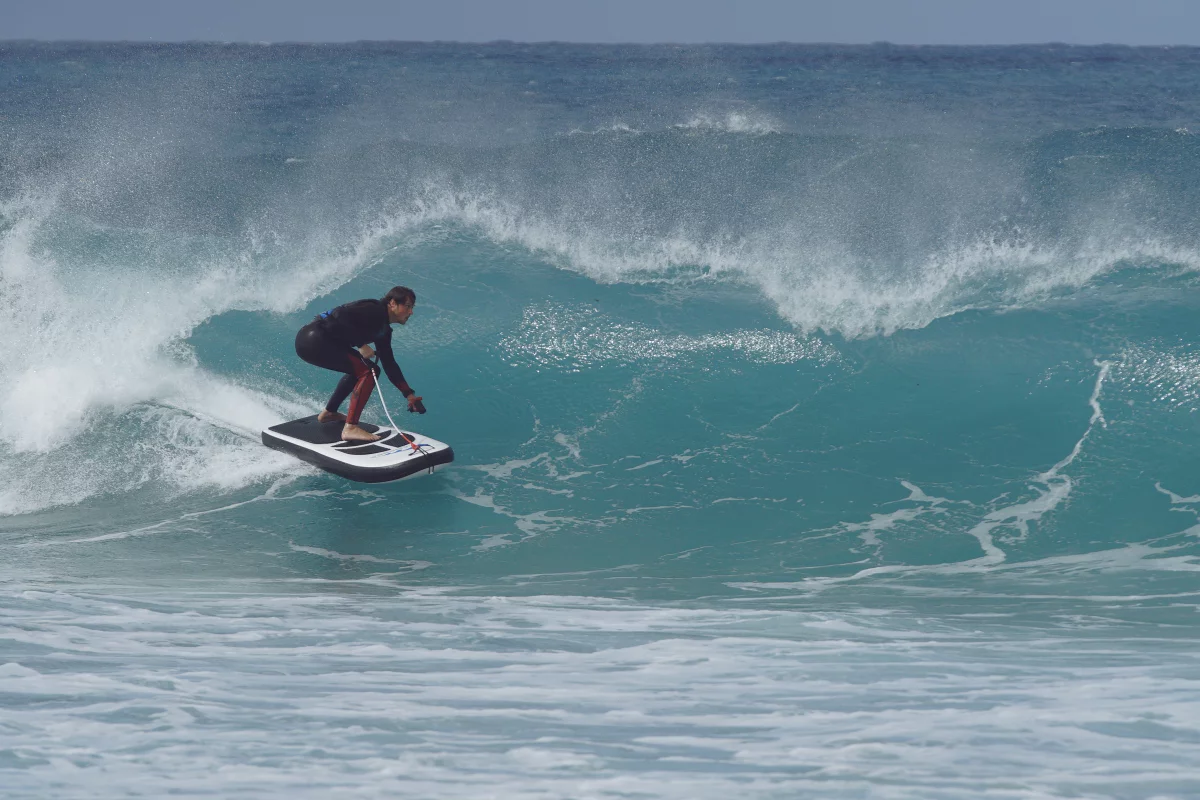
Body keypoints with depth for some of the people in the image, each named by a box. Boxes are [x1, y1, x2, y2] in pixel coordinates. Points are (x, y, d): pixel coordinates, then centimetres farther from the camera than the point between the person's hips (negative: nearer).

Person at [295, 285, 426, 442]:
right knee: (368, 371, -14)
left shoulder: (384, 330, 18)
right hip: (313, 339, -11)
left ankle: (328, 413, 35)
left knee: (359, 368, 29)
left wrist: (409, 394, 20)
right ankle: (350, 428, -21)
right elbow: (340, 315, -24)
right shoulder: (374, 310, -10)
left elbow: (389, 364, 23)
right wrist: (361, 345, -18)